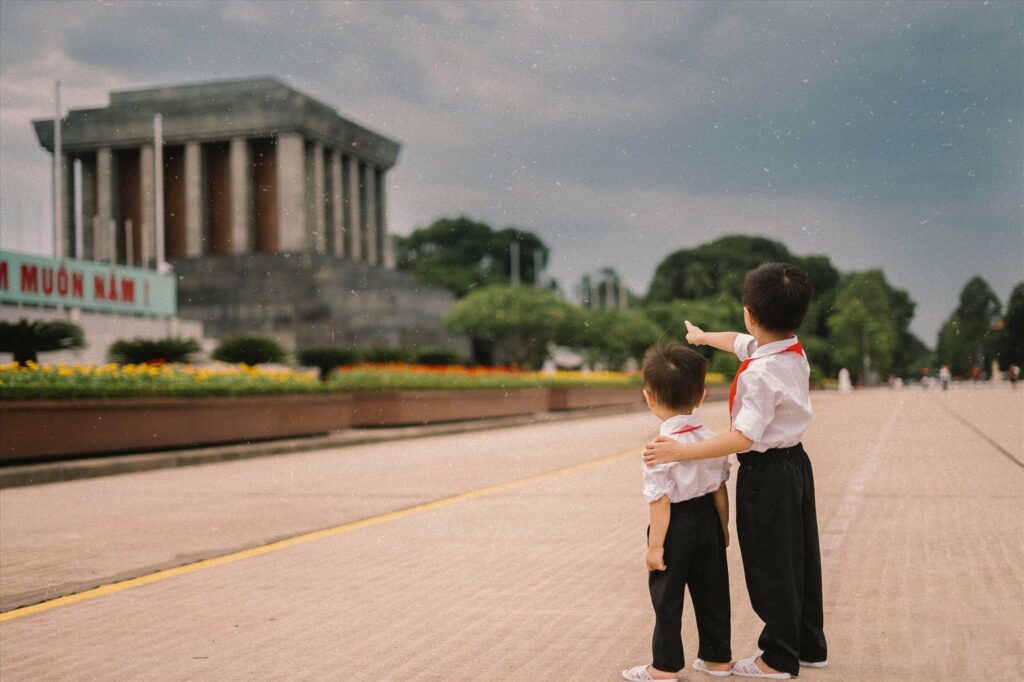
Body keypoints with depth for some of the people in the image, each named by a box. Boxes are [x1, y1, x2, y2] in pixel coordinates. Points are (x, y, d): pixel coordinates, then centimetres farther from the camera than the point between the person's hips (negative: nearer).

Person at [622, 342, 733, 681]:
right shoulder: (712, 439, -3)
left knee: (667, 600, 8)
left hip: (676, 528, -6)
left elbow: (661, 501, -20)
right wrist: (723, 526, 15)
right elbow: (720, 490, 3)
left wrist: (655, 545, -14)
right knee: (711, 593, 18)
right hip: (708, 523, 6)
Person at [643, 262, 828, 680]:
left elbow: (744, 438, -31)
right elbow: (739, 342, 21)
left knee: (769, 566, 5)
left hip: (765, 474, -9)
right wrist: (703, 336, 40)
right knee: (798, 559, 19)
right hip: (795, 463, 9)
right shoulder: (795, 351, 2)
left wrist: (683, 452, -32)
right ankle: (810, 647, 33)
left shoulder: (760, 373, -26)